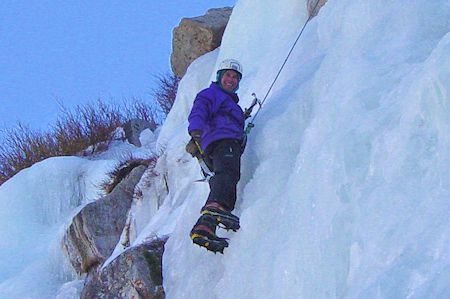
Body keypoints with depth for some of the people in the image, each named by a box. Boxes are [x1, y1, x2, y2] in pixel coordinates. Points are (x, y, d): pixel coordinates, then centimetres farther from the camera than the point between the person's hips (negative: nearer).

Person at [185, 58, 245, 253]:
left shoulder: (231, 102, 45)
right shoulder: (210, 94, 15)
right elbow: (197, 114, -5)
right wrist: (196, 133, -24)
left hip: (232, 143, 9)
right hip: (221, 140, -9)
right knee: (228, 172, -36)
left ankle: (204, 229, -28)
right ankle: (215, 208, -64)